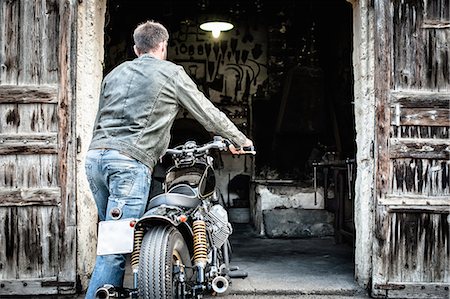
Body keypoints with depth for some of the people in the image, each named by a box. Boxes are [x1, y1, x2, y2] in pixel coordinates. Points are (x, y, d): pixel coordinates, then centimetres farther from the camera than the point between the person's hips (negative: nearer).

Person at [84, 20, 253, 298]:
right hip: (131, 161, -7)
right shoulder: (172, 72, 7)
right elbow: (208, 112, 12)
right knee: (116, 249, -7)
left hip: (95, 155, 7)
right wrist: (240, 140, 24)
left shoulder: (115, 73, 24)